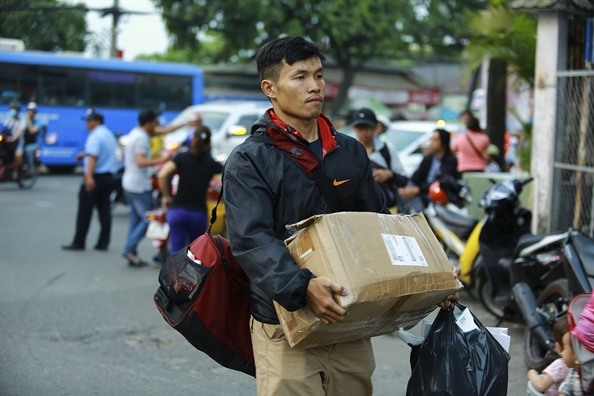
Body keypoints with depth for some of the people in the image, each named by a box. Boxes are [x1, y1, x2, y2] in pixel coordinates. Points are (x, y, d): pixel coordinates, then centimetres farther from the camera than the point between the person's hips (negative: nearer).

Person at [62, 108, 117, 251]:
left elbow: (93, 157, -26)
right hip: (109, 176, 9)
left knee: (85, 210, -2)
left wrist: (89, 176, -34)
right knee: (104, 210, 7)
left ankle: (78, 242, 2)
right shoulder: (109, 134, 15)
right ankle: (103, 243, 7)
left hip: (96, 177, -9)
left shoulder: (95, 136, -14)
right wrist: (85, 154, 38)